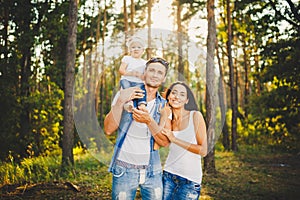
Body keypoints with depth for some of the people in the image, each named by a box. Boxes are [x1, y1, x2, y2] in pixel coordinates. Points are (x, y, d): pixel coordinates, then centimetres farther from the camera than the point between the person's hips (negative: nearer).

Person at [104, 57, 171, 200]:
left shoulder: (163, 106, 5)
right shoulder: (125, 95, -2)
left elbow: (165, 142, -6)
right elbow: (109, 130, -11)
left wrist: (149, 121, -23)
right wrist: (120, 101, -23)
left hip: (153, 170, 3)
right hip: (124, 169, -2)